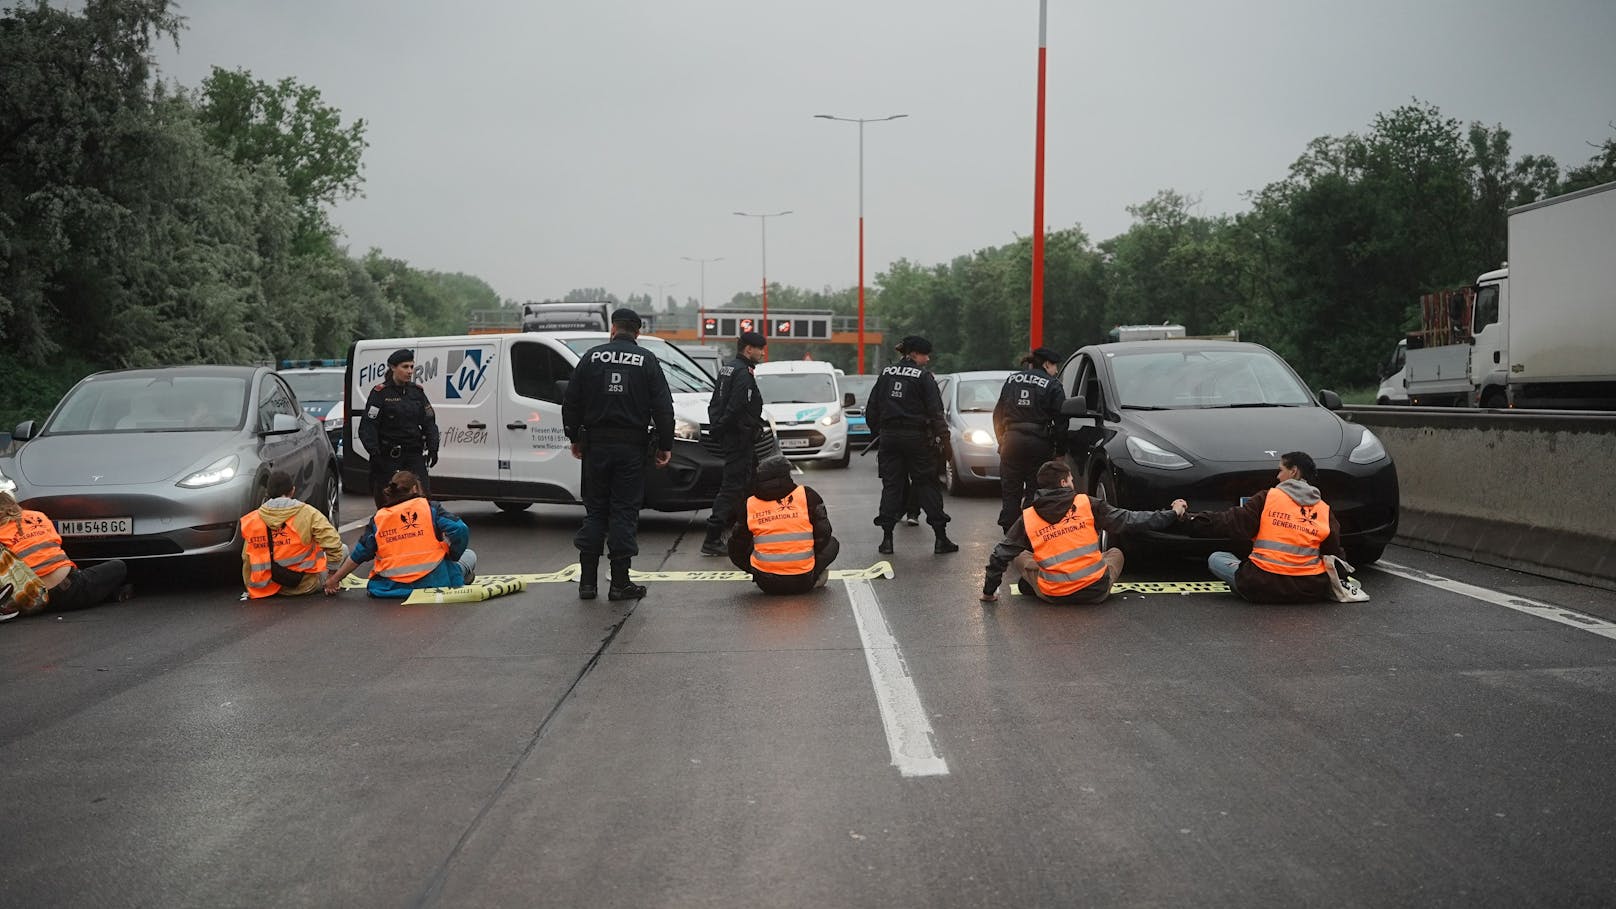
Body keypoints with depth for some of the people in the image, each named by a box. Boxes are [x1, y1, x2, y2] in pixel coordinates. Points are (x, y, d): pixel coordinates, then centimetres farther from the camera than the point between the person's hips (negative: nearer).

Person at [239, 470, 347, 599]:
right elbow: (333, 544, -19)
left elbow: (247, 560, 2)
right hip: (307, 586, -4)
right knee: (343, 549, 16)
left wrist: (251, 587, 15)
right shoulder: (308, 513, -15)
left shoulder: (252, 520, -4)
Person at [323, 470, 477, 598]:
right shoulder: (430, 508, -1)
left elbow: (358, 555, 5)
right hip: (432, 580, -2)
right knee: (469, 555, 23)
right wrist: (451, 556, 4)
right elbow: (460, 531, -13)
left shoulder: (378, 519, 6)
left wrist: (334, 578, 14)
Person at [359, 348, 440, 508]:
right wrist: (374, 451, -21)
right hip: (388, 457, -3)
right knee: (386, 502, 3)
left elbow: (429, 422, 12)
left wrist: (433, 448, 0)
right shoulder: (380, 393, -4)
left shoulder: (417, 392, 11)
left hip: (414, 455, 3)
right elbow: (368, 426, -9)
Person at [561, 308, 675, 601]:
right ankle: (620, 583, 1)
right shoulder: (647, 360, 0)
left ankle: (587, 580, 9)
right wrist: (665, 444, 2)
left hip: (596, 445, 2)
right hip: (631, 447, -1)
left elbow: (571, 401, 5)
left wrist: (574, 437, 15)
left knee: (595, 511, 9)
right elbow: (663, 406, -3)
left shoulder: (592, 357, 3)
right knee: (624, 511, 2)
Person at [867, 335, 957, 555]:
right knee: (927, 485, 3)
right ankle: (941, 538, 4)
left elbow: (872, 408, 10)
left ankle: (887, 539, 3)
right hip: (916, 437, -4)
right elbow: (935, 410, -12)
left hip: (889, 437, 4)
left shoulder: (886, 374, 7)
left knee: (891, 485, 7)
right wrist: (941, 434, -6)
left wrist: (877, 430, 18)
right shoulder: (923, 376, -7)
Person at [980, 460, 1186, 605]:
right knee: (1115, 553, 29)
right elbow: (1129, 520, 0)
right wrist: (1172, 514, 10)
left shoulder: (1027, 518, -1)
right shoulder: (1087, 504, -5)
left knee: (1019, 556, 27)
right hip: (1095, 591, -1)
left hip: (1052, 595, 1)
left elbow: (1000, 556, 2)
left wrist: (989, 591, 15)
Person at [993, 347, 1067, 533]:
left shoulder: (1012, 380, 11)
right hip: (1038, 444, -3)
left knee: (1010, 491, 8)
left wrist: (1002, 440, 21)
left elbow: (998, 413, 13)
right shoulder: (1052, 385, -3)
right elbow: (1060, 419, -6)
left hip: (1011, 441, 3)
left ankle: (1010, 533, 7)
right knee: (1034, 492, 3)